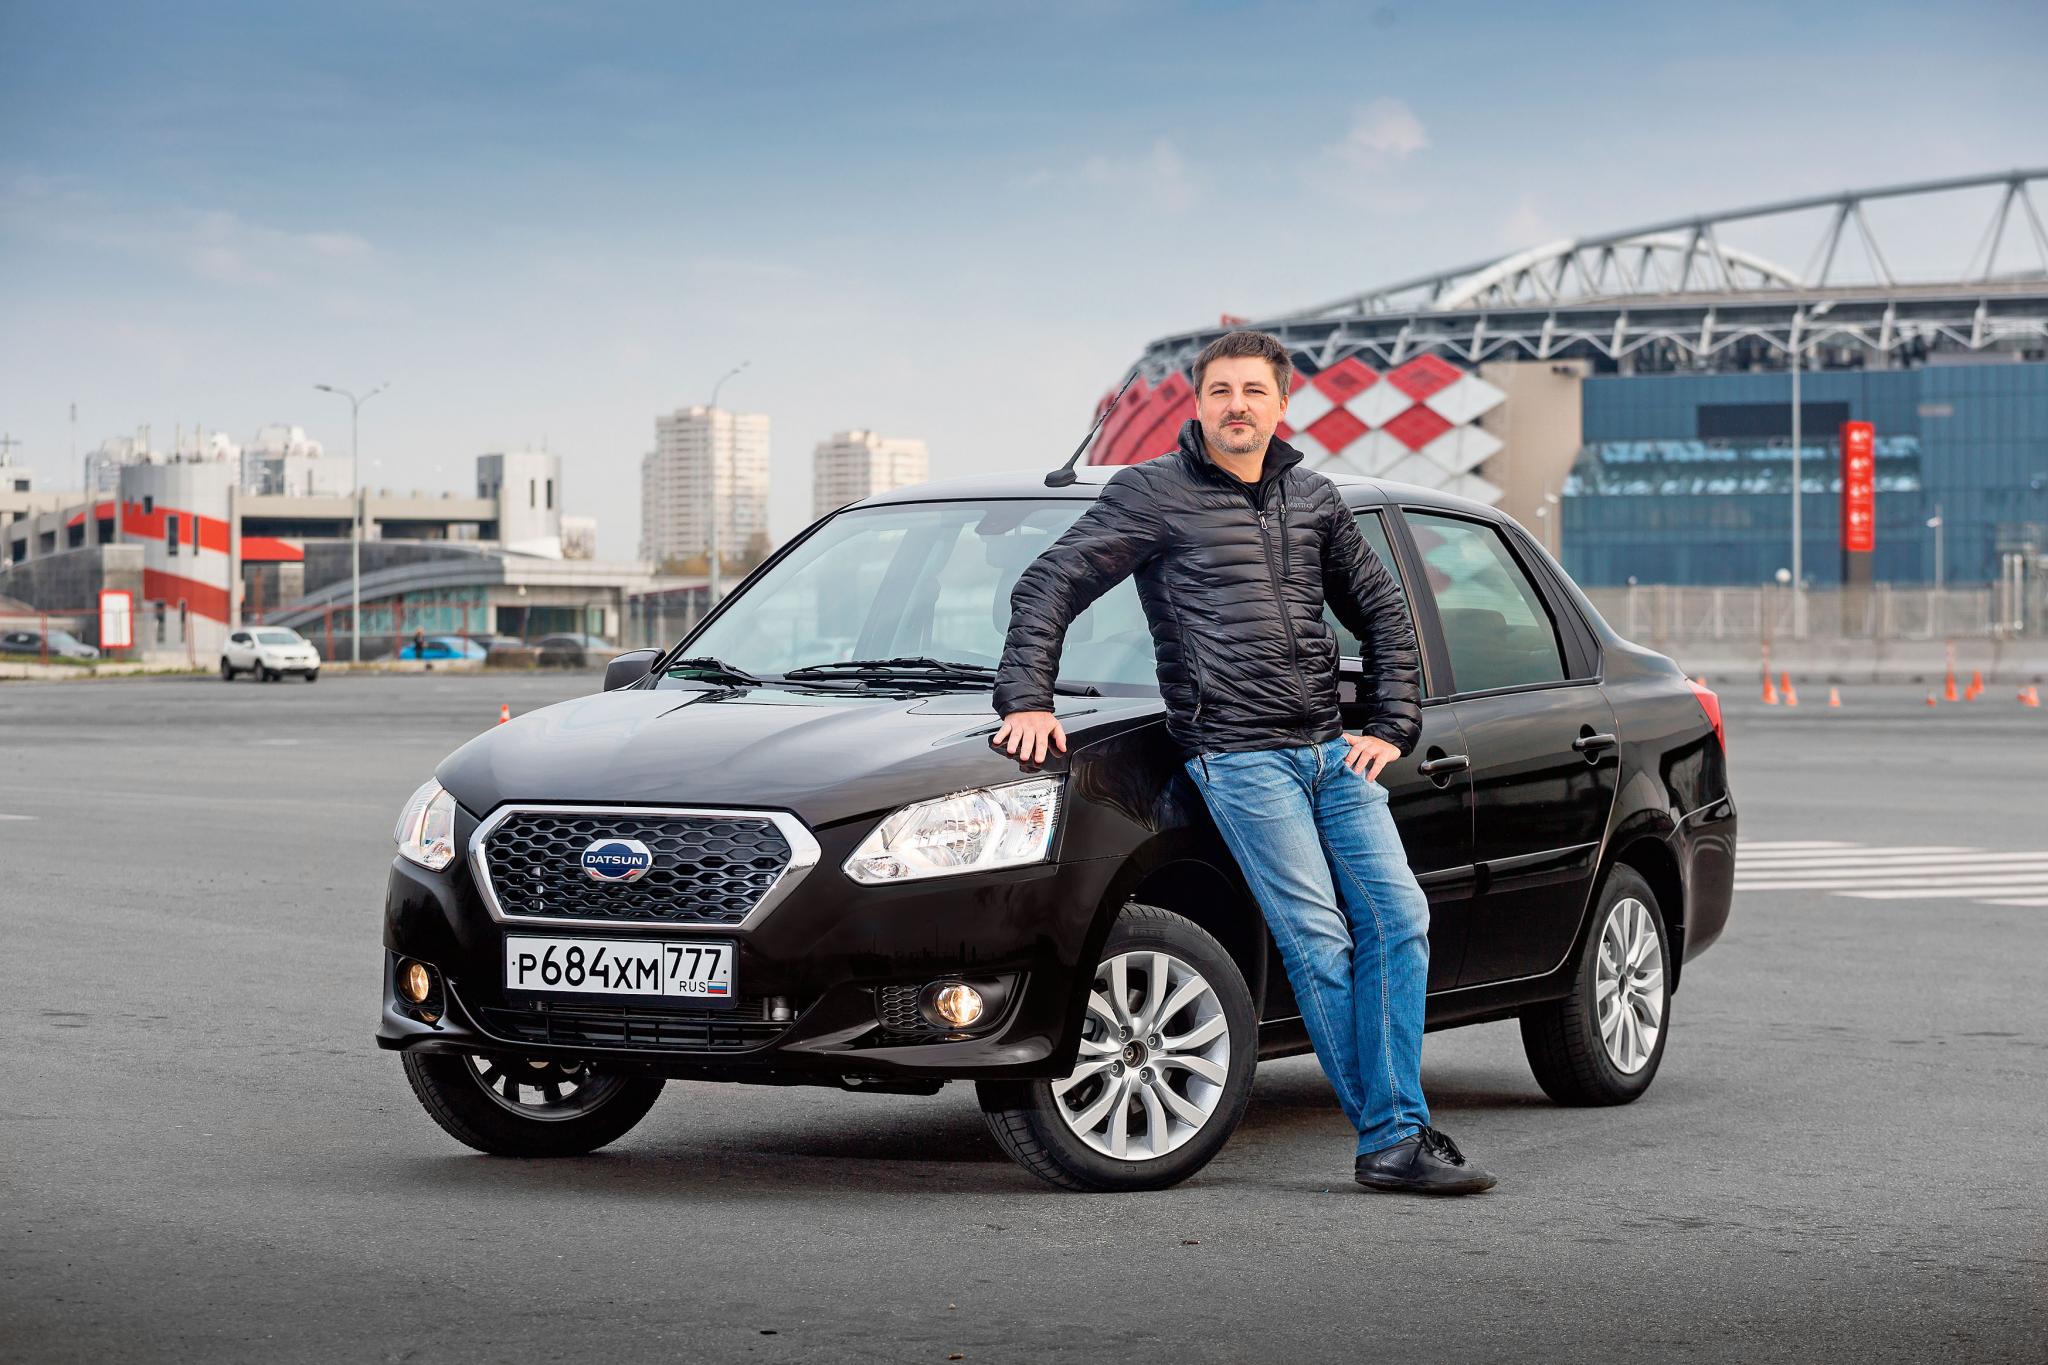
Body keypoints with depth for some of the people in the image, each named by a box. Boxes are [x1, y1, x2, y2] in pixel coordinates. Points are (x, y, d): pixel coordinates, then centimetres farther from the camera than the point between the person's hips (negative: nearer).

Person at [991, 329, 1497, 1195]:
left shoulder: (1313, 499, 15)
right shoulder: (1154, 493, 0)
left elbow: (1381, 611, 25)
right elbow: (1048, 584, -1)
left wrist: (1392, 727, 15)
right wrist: (1027, 699, -10)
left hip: (1332, 750, 6)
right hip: (1238, 757, -6)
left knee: (1398, 921, -2)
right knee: (1320, 944, -9)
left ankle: (1397, 1135, 1)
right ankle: (1390, 1138, -4)